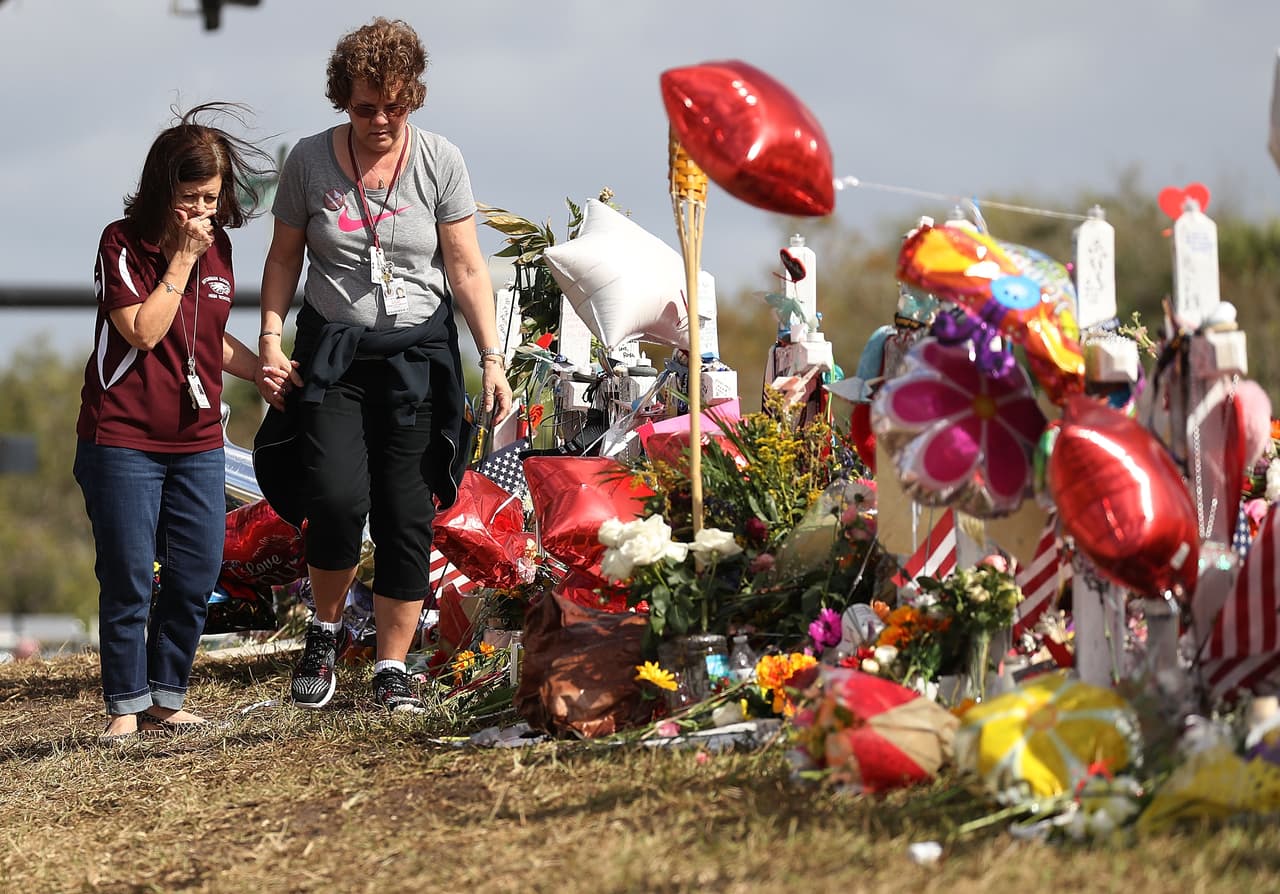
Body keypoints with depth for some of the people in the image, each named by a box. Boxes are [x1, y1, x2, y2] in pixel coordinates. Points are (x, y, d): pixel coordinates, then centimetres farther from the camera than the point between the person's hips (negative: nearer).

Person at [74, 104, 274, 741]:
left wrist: (266, 371, 9)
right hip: (122, 441, -5)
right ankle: (126, 705, 8)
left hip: (197, 442, 5)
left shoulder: (218, 247, 9)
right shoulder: (123, 244, -8)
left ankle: (167, 698, 15)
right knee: (128, 579, -2)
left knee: (197, 575, 2)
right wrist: (182, 258, -16)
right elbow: (143, 331, -19)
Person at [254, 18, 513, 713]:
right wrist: (270, 341, -3)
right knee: (337, 497, -19)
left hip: (418, 353, 0)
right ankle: (325, 631, 7)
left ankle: (392, 669, 7)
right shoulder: (310, 160, -2)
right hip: (330, 354, 0)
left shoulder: (439, 160, -3)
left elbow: (467, 269, -1)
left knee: (406, 514, -3)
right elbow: (284, 258, 8)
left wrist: (492, 357, -8)